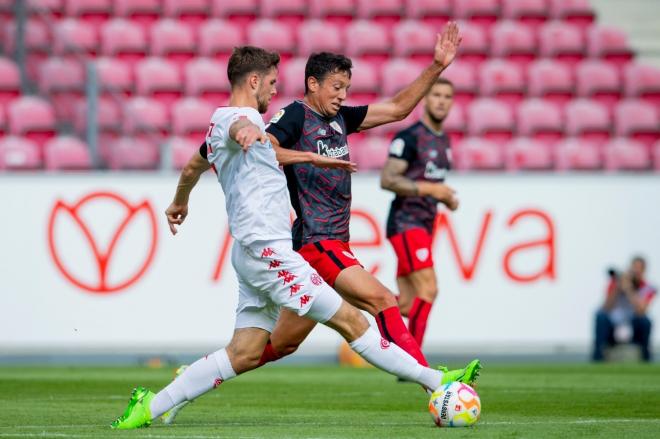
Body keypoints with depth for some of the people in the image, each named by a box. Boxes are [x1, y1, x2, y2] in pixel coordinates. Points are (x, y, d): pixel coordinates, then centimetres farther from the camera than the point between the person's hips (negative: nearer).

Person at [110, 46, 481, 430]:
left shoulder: (219, 121, 21)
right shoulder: (234, 117, -10)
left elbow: (193, 167, 39)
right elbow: (240, 124, -37)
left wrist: (180, 203, 58)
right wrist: (248, 130, -62)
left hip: (252, 251, 10)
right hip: (267, 250, -10)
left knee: (245, 354, 5)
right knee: (351, 321, -7)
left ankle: (150, 406, 4)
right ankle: (434, 381, -5)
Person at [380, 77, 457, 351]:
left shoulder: (443, 141, 17)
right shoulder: (409, 138, -11)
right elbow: (387, 180, -18)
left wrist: (447, 198, 8)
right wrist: (429, 189, -23)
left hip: (426, 224, 9)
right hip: (406, 222, -9)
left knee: (407, 304, 5)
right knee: (428, 290, -17)